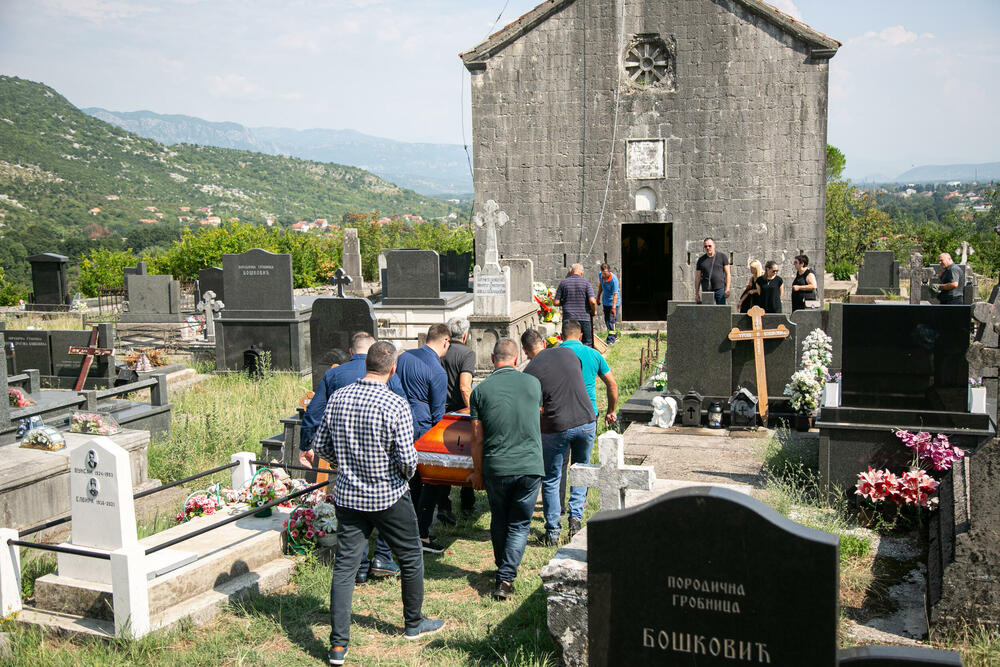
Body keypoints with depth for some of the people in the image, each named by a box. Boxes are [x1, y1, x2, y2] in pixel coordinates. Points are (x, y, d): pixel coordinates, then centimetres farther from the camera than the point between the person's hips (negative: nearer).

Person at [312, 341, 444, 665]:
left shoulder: (338, 398, -4)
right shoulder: (395, 405, -19)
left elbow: (321, 445, 4)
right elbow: (407, 458, -21)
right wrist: (407, 472, 2)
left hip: (348, 496, 4)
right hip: (389, 498, -4)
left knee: (344, 566, 8)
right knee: (411, 558, 17)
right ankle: (414, 623, 33)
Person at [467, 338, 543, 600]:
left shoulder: (481, 390, -2)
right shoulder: (533, 383, 3)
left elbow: (477, 438, -1)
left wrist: (477, 472, 11)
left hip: (496, 468, 0)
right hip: (530, 466, 0)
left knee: (499, 523, 20)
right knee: (519, 525, 9)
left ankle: (502, 571, 32)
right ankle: (506, 578, 0)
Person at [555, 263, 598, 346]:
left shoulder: (563, 282, 3)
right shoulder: (586, 282, -2)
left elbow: (556, 302, 1)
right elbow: (592, 301, -12)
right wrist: (593, 311, 7)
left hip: (568, 318, 2)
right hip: (584, 318, -1)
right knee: (587, 343, 8)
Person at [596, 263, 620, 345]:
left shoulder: (614, 279, -26)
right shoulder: (601, 275, -6)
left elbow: (615, 295, -27)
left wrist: (613, 308, -31)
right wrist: (598, 296, 19)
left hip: (612, 302, -7)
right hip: (605, 301, 7)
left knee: (611, 320, -10)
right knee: (606, 320, 13)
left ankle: (611, 339, -6)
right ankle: (614, 336, 28)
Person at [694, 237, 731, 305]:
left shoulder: (722, 256, 5)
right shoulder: (701, 260, 10)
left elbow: (728, 274, 2)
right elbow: (697, 278, 11)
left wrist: (727, 289, -7)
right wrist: (696, 293, 5)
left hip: (720, 288, -2)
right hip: (706, 290, 2)